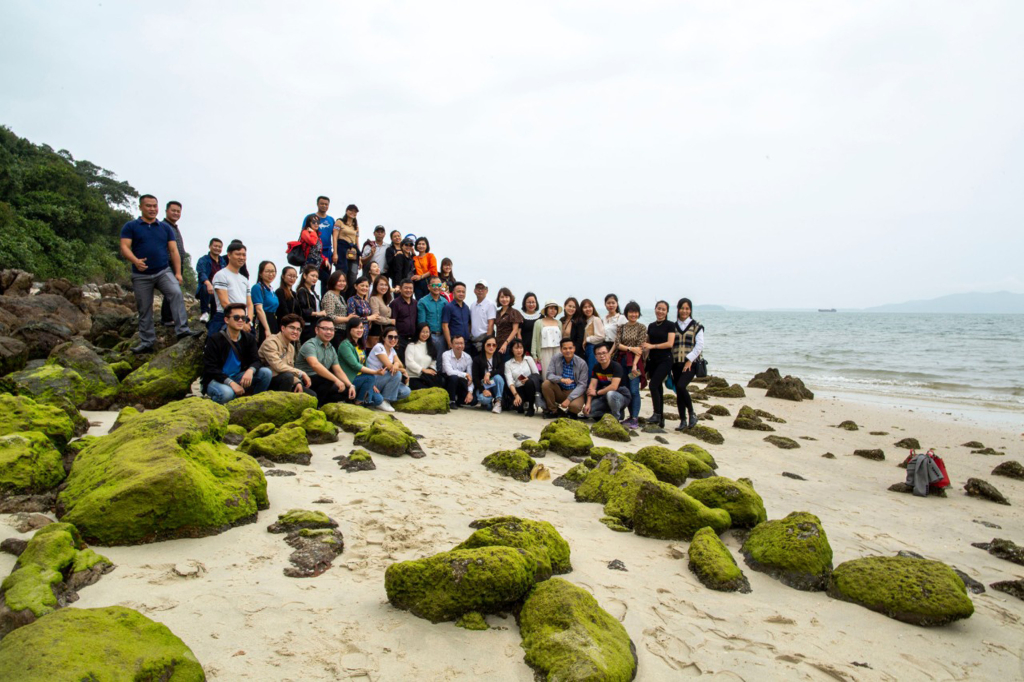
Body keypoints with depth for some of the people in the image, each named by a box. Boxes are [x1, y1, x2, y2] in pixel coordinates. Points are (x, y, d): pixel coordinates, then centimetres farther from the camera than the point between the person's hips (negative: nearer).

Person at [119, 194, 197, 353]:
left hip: (164, 271, 1)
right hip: (141, 276, -1)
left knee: (176, 293, -26)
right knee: (144, 310, 5)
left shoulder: (165, 228, 11)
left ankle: (182, 329, -29)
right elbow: (124, 247, -6)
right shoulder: (130, 226, 4)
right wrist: (135, 261, -27)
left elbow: (174, 251, 8)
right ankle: (146, 342, 14)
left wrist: (178, 273, -1)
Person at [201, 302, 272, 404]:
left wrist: (250, 370, -29)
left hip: (237, 377, 5)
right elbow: (210, 368, -16)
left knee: (266, 373, -16)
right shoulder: (214, 339, -12)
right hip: (216, 380, -5)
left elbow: (256, 361, -2)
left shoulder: (249, 338, 3)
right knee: (226, 393, -39)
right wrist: (230, 382, -29)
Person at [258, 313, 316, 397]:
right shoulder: (271, 342, -15)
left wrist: (298, 382, -6)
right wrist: (301, 373, -21)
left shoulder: (291, 347, 14)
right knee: (287, 376, -35)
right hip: (268, 381, -8)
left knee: (312, 395, 0)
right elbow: (278, 366, -27)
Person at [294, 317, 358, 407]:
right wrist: (336, 380, -36)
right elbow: (315, 365, -30)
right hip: (304, 383, -8)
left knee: (347, 391, -8)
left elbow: (338, 371, 11)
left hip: (321, 384, 8)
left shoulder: (332, 349, 13)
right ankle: (315, 406, -17)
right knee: (328, 379, -33)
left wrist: (350, 385, -7)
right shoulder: (310, 345, -13)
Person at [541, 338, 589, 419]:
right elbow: (549, 375, -10)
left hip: (575, 392, -3)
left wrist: (569, 399, -23)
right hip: (559, 391, 3)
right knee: (545, 384, -24)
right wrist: (561, 379, -32)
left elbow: (582, 385, -12)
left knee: (575, 406, -35)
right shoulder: (555, 359, -4)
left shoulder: (582, 363, -10)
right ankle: (553, 410, -3)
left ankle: (571, 413, 6)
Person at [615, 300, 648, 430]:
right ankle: (632, 416, 16)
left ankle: (635, 419, -9)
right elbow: (617, 344, 2)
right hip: (622, 361, 4)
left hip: (635, 361, -4)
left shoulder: (642, 328, -1)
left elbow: (640, 347, -8)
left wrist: (635, 364, -15)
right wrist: (631, 348, -13)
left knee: (634, 390, -10)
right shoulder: (621, 328, 10)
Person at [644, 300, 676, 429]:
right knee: (658, 388, 7)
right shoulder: (651, 326, 13)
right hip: (653, 360, 5)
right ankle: (661, 420, 12)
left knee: (653, 385, -18)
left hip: (665, 360, -5)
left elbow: (670, 343, -12)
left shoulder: (670, 325, -2)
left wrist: (652, 346, -16)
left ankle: (657, 414, -9)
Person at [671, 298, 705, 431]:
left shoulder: (696, 326, 4)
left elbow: (700, 345, -3)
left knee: (680, 386, -23)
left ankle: (692, 413, -5)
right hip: (676, 364, 4)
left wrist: (689, 360, -12)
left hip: (691, 363, -4)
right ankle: (683, 421, 12)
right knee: (678, 393, 3)